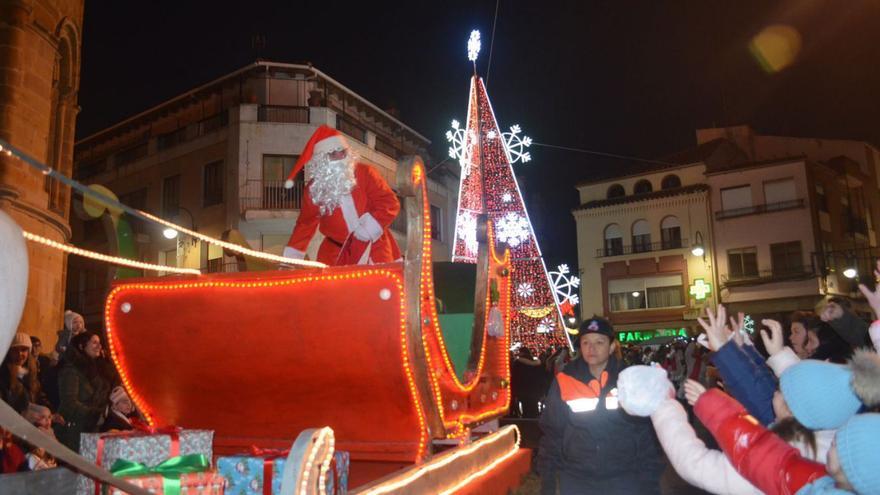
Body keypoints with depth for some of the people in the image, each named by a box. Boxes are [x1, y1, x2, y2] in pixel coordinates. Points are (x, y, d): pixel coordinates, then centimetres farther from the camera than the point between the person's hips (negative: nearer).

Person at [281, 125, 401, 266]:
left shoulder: (364, 173, -6)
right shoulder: (314, 189, 1)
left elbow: (390, 203, -9)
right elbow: (306, 223, 10)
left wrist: (370, 227, -21)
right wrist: (291, 257, 5)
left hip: (373, 246, -1)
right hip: (337, 251, 2)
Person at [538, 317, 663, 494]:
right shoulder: (564, 382, -5)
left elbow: (647, 433, 0)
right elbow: (552, 433, 1)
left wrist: (650, 480, -2)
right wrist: (547, 480, 0)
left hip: (624, 479, 0)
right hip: (575, 479, 0)